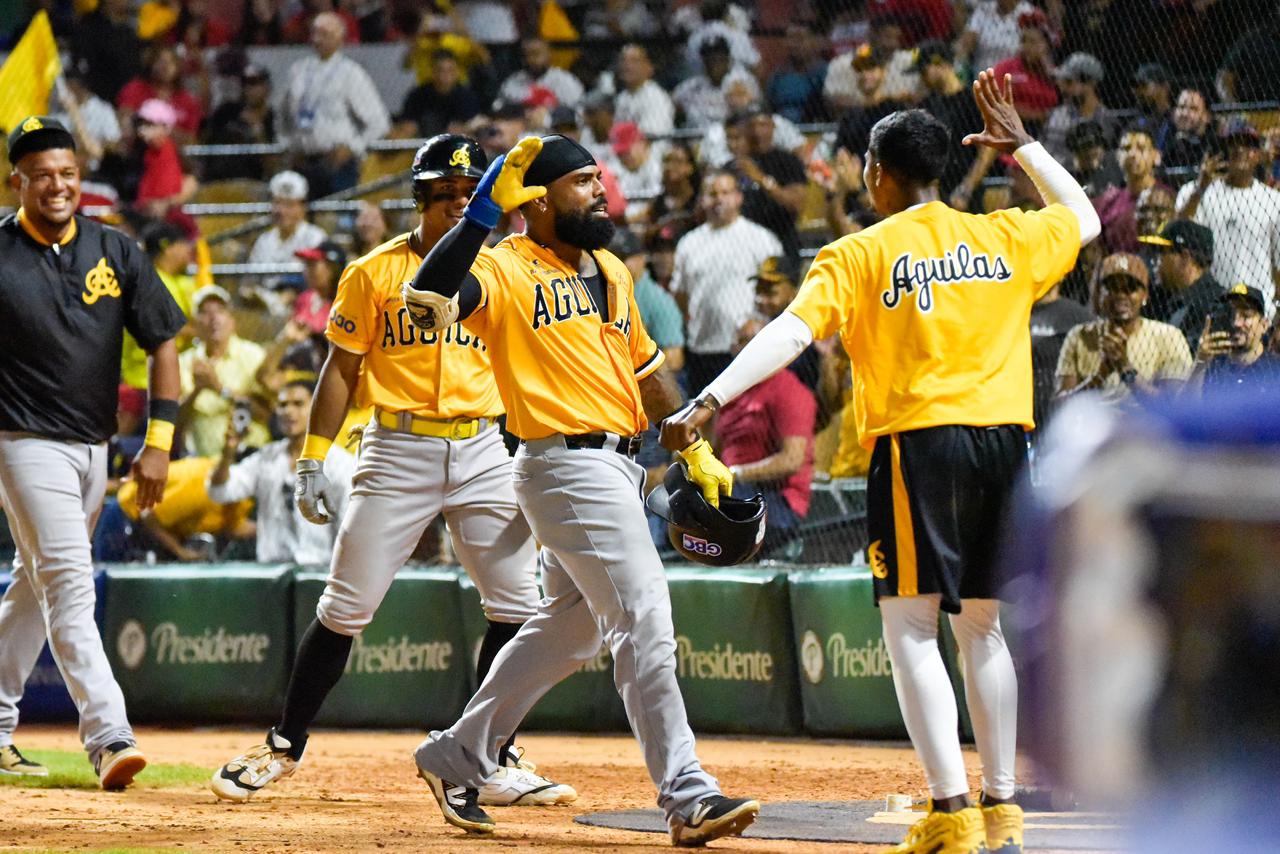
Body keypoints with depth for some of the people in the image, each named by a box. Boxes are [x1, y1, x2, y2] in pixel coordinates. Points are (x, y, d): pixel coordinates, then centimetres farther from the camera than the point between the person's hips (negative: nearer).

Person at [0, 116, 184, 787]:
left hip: (94, 447, 6)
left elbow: (162, 344, 5)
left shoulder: (116, 253, 3)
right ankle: (108, 737, -23)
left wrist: (159, 443, -3)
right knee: (69, 581, -15)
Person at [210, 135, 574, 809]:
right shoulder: (376, 272, 2)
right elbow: (342, 370, 3)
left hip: (482, 448, 2)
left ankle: (495, 762, 5)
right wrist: (312, 461, -3)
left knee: (517, 606, -5)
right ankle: (283, 747, 12)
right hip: (397, 451, -2)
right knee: (346, 607, -2)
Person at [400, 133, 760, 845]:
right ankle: (687, 795, -15)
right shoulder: (505, 268, -8)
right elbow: (426, 295, -27)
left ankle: (458, 759, 30)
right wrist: (483, 213, -31)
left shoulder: (610, 271, 18)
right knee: (644, 620, -14)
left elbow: (646, 368, 26)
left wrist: (696, 450, 20)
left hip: (619, 465, 9)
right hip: (566, 462, -9)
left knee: (571, 629, 17)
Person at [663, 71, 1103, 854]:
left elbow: (792, 332, -15)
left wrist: (710, 402, -20)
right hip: (1003, 443, 5)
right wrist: (1021, 145, 33)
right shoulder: (1006, 237, 11)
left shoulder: (859, 254, -2)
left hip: (918, 443, -5)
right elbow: (1085, 219, 30)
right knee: (983, 627, 14)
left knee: (911, 627, -2)